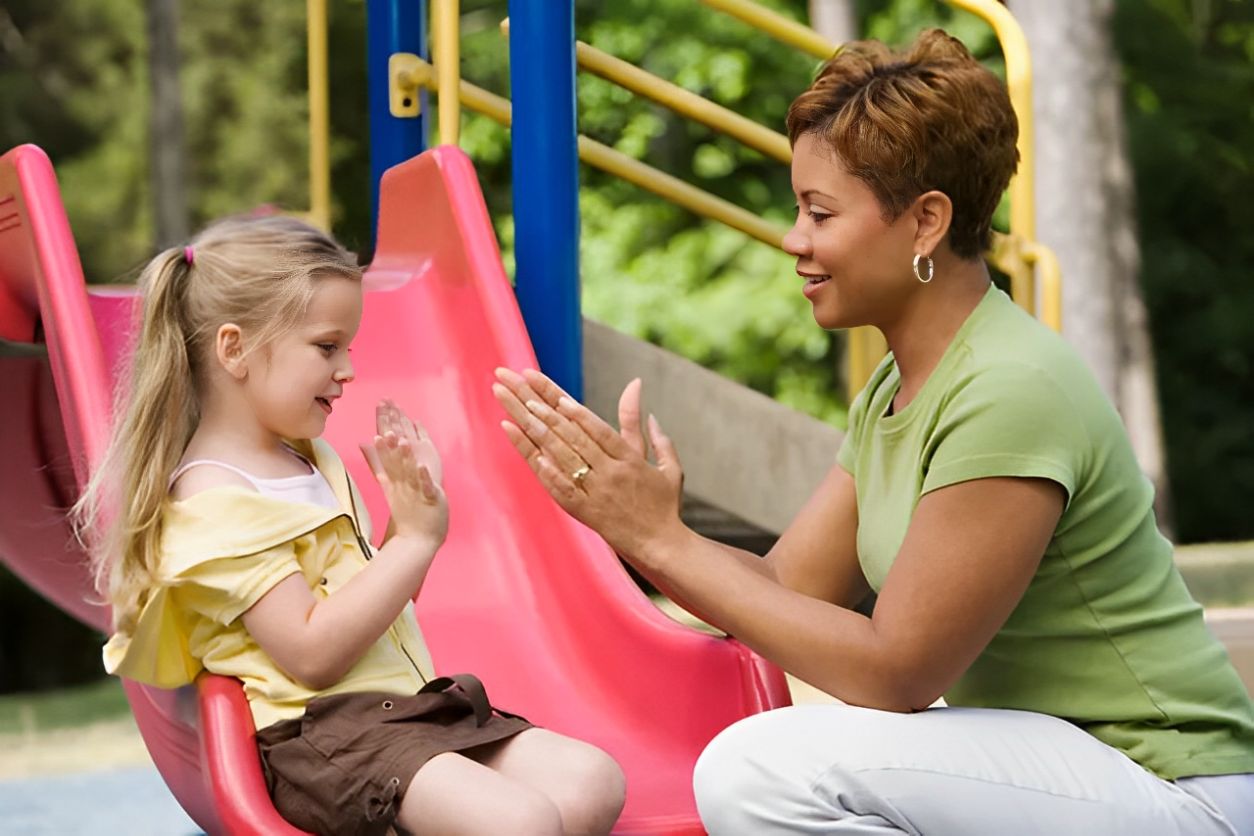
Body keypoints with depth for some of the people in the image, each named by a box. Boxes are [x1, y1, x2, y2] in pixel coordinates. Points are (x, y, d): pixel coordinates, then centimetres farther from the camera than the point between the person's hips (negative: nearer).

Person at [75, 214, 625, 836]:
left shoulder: (312, 459, 18)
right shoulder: (215, 498, -12)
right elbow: (312, 655, -18)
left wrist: (413, 508, 6)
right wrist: (415, 541, -15)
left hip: (410, 703, 9)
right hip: (319, 732, -9)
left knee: (595, 783, -8)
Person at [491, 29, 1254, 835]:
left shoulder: (1011, 393, -22)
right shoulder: (893, 391, 8)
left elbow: (893, 671, -20)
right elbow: (789, 587, 7)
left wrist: (663, 540, -18)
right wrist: (624, 517, -6)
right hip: (1044, 763, 9)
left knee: (765, 769, -23)